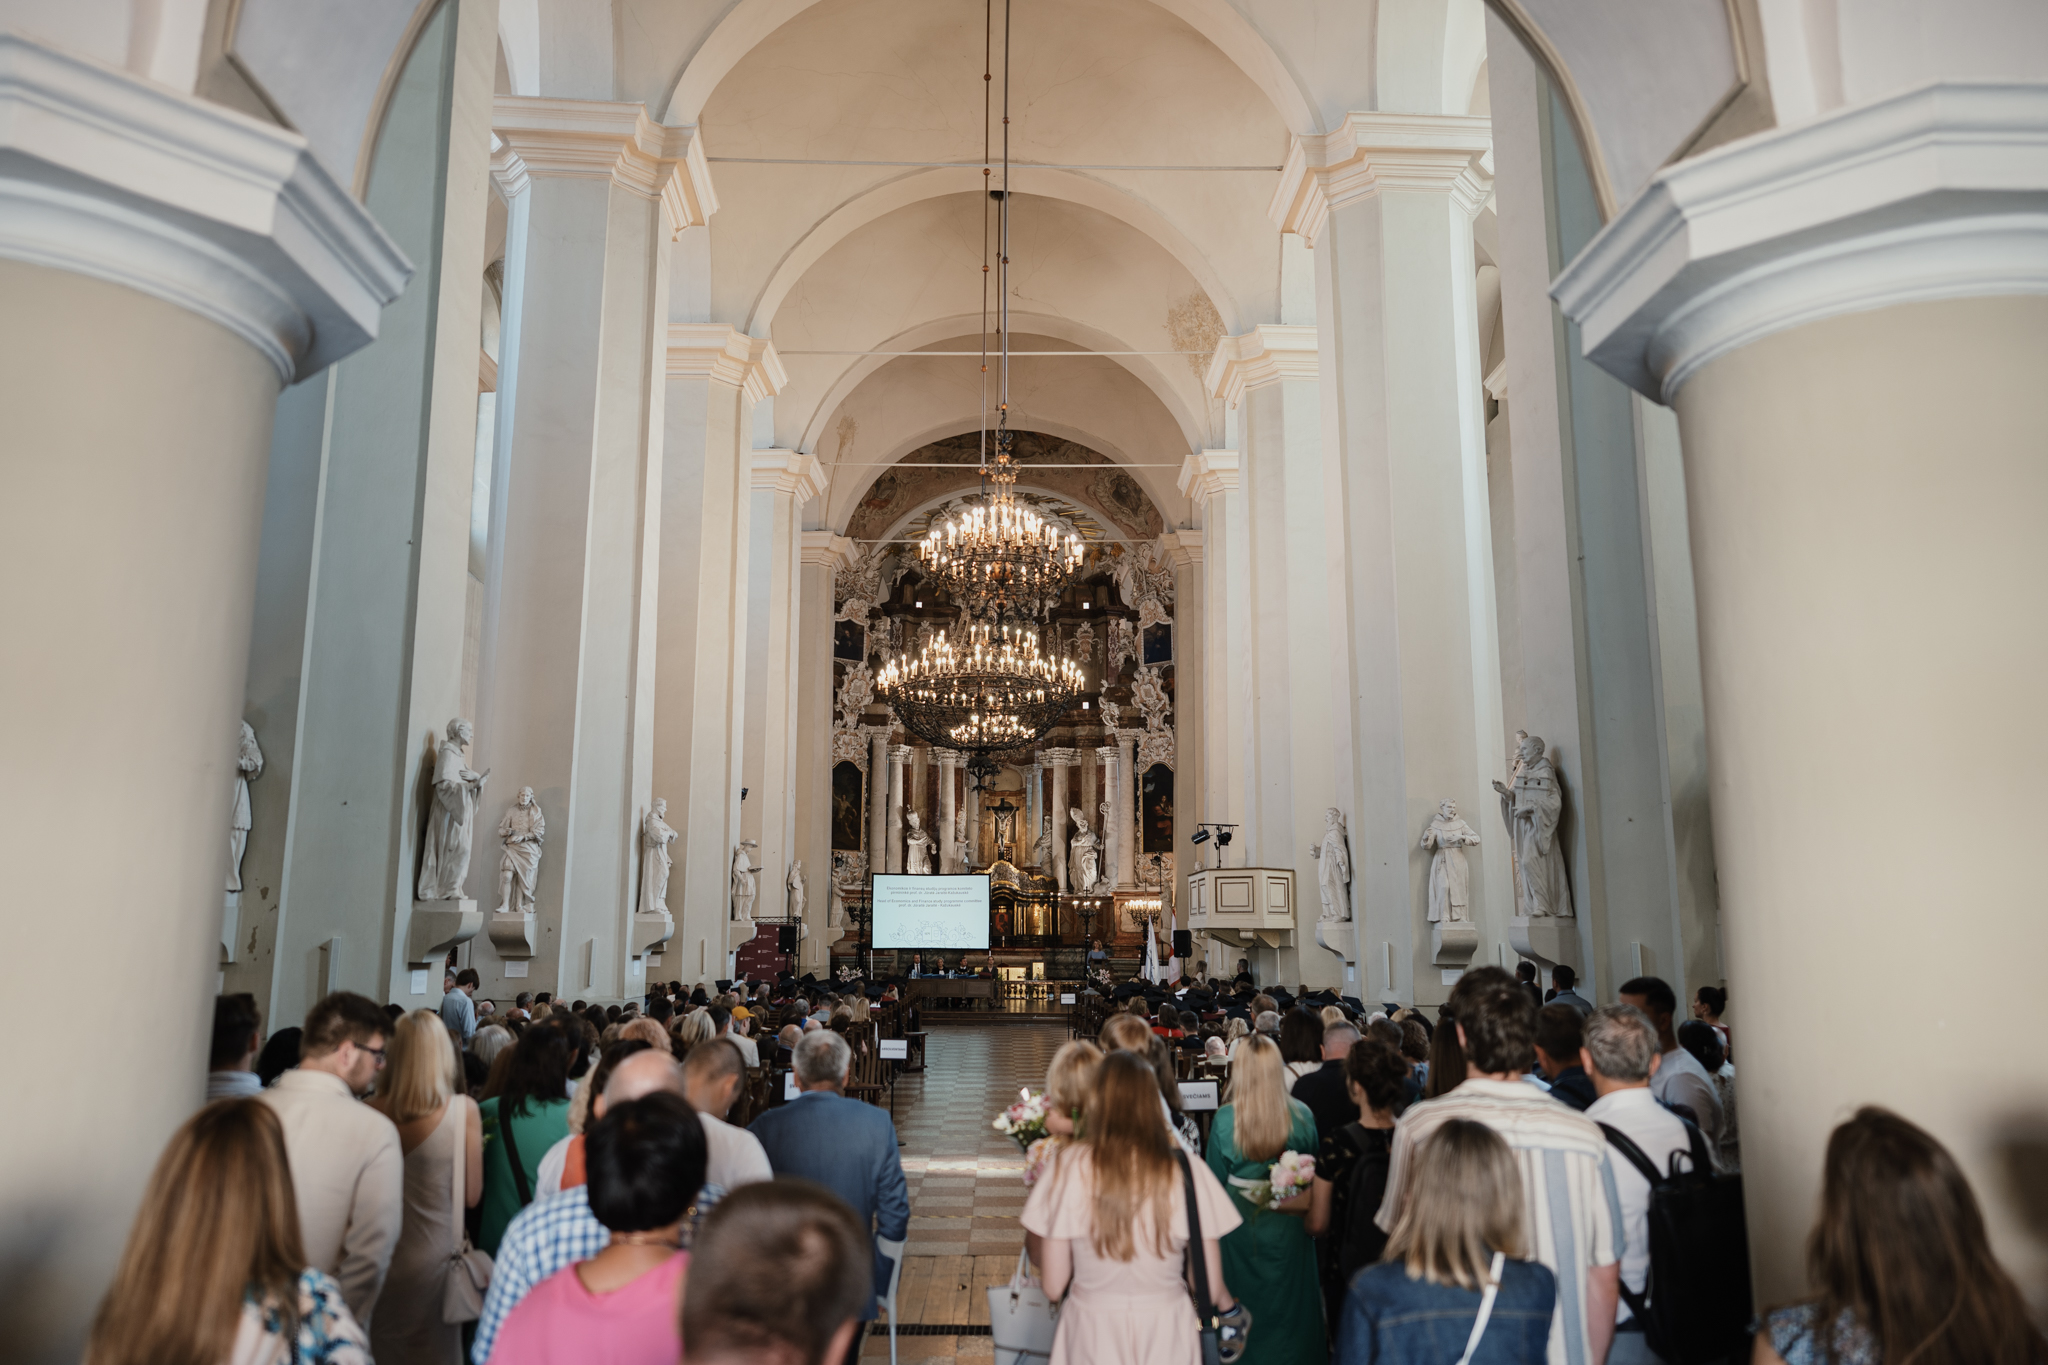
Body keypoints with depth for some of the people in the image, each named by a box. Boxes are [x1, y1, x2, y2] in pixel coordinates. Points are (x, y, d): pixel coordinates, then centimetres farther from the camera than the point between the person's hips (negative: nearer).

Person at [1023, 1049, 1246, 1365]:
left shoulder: (1070, 1166, -13)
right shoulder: (1187, 1171, -12)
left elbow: (1053, 1284, -8)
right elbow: (1210, 1287, -7)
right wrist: (1230, 1307, 15)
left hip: (1090, 1338, 0)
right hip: (1166, 1338, 1)